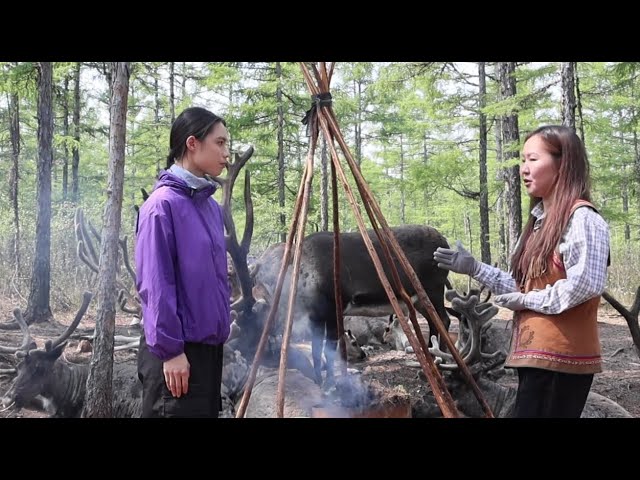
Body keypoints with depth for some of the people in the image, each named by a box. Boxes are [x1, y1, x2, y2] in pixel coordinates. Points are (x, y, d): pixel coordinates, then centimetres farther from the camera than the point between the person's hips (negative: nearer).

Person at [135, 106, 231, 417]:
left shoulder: (211, 205, 9)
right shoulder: (163, 204, -14)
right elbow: (155, 284, -17)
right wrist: (170, 349, -18)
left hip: (209, 345, 8)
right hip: (178, 350, -8)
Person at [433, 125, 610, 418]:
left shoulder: (582, 218, -12)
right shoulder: (540, 220, 16)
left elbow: (585, 284, -23)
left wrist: (528, 301, -13)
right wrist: (474, 268, 8)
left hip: (561, 358, -9)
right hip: (536, 355, 9)